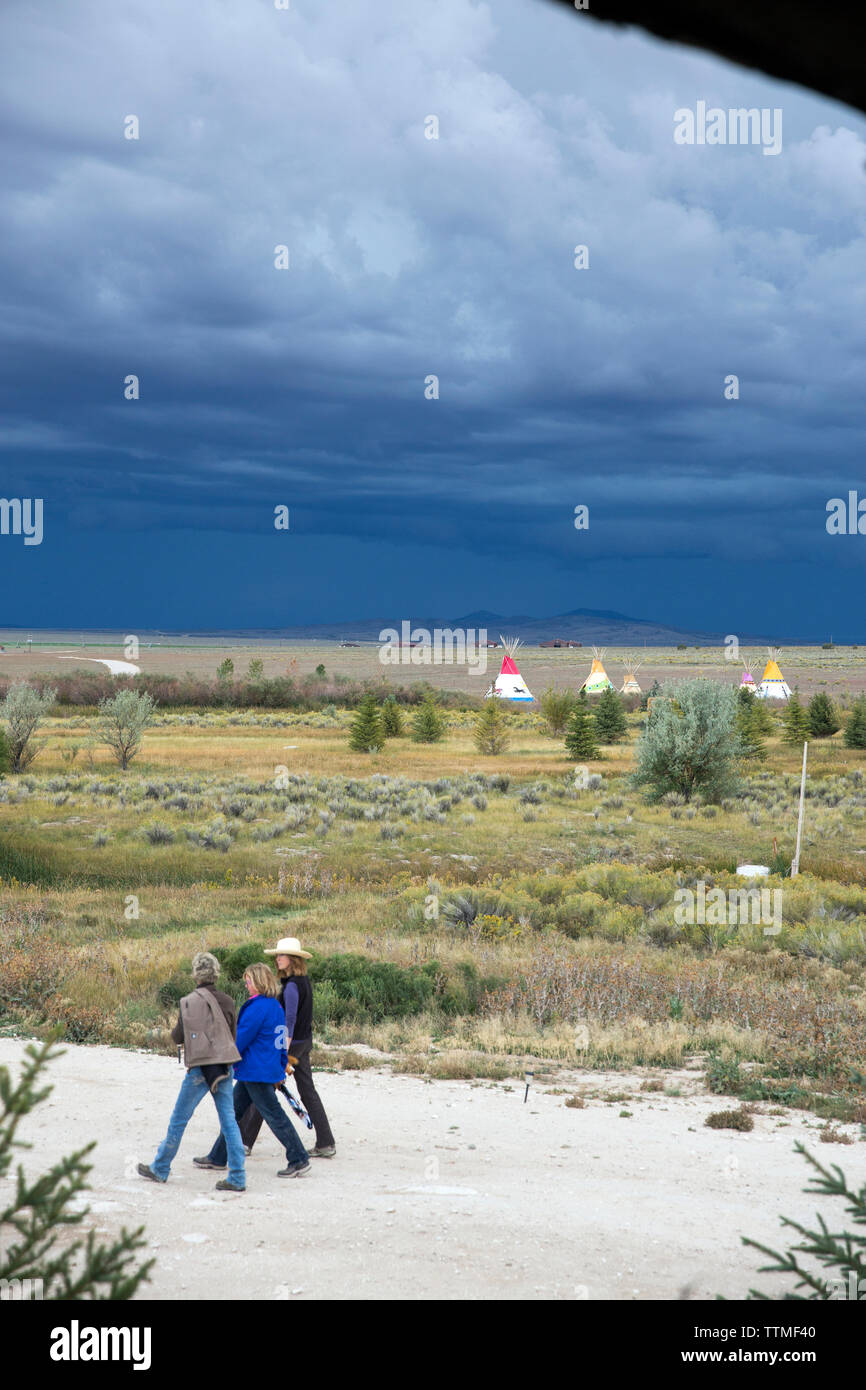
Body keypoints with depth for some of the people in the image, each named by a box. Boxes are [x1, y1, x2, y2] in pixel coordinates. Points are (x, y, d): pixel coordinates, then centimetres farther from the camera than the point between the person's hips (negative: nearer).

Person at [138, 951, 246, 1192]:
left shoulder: (189, 1002, -11)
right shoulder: (227, 1001, 1)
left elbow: (178, 1036, -5)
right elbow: (232, 1034, 10)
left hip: (200, 1069, -4)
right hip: (224, 1067, 4)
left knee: (179, 1119, 10)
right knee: (229, 1121, 5)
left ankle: (160, 1169, 22)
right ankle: (237, 1178, 2)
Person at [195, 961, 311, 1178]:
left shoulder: (258, 1008, -20)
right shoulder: (276, 1007, 10)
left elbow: (241, 1038, -15)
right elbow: (281, 1041, 16)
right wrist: (281, 1068, 22)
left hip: (256, 1072, -10)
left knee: (274, 1115, -5)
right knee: (233, 1110, 16)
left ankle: (299, 1160, -1)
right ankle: (217, 1158, 24)